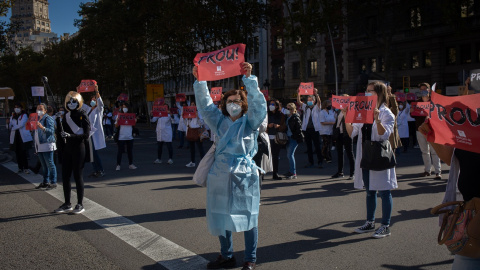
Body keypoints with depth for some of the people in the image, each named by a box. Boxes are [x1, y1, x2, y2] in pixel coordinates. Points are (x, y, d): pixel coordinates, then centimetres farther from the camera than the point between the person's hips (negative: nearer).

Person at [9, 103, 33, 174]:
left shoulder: (24, 115, 0)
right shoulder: (12, 116, 15)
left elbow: (21, 124, -11)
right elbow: (10, 126, 14)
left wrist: (13, 128, -4)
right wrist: (8, 123, -6)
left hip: (23, 137, -5)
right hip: (15, 137, 5)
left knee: (24, 153, -8)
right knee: (18, 153, 4)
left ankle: (26, 168, -4)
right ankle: (20, 167, 12)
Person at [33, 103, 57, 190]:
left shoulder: (48, 118, -6)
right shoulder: (37, 119, 21)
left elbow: (51, 131, -20)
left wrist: (42, 127, -32)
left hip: (47, 145, -8)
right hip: (39, 145, 9)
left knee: (50, 164, -8)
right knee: (44, 165, 12)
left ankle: (53, 183, -5)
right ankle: (45, 182, 18)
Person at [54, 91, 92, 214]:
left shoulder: (83, 117, -6)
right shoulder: (65, 117, 12)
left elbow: (86, 135, -15)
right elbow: (60, 134, 18)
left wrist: (70, 136, -24)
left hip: (79, 150, -6)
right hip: (67, 150, 6)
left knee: (78, 176, -2)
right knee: (65, 176, 8)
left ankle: (80, 205, 8)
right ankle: (67, 204, 20)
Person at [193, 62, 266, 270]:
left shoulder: (250, 121, 2)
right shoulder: (220, 121, 12)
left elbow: (258, 103, -12)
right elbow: (205, 104, 9)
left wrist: (249, 78, -21)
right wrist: (199, 81, -2)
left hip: (244, 175, -4)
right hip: (220, 174, 4)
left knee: (247, 216, 3)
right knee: (220, 216, 9)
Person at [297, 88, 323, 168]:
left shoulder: (316, 107, 5)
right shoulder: (305, 107, 12)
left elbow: (319, 101, -14)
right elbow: (298, 101, 0)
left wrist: (316, 94, -30)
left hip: (314, 129, -3)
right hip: (306, 129, 3)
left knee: (317, 146, -2)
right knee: (309, 146, 8)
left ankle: (320, 162, 4)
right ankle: (310, 162, 15)